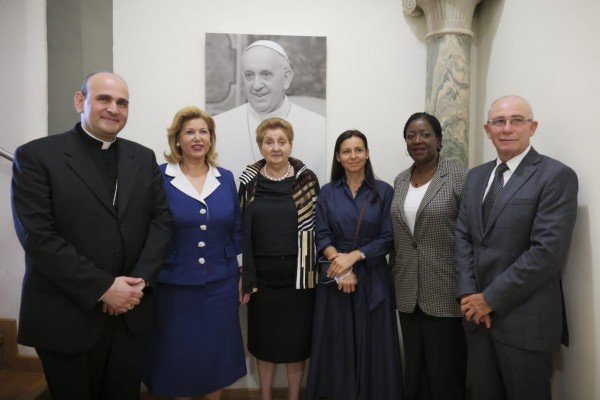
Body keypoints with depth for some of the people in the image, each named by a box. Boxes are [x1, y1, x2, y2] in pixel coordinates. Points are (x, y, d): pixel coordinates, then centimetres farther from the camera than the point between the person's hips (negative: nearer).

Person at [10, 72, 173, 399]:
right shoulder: (36, 156, -6)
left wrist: (140, 281, -10)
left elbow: (161, 220, 2)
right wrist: (102, 288, -17)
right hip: (66, 317, -3)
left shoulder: (144, 158, 7)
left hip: (130, 312, 4)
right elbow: (38, 236, -14)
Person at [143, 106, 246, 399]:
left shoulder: (226, 178, 3)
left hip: (220, 283, 3)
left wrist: (243, 274, 7)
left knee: (216, 353, 16)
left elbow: (236, 228, 7)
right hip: (174, 285, -2)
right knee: (178, 356, 14)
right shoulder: (160, 177, -6)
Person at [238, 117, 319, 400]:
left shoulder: (307, 180, -4)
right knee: (264, 339, 14)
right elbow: (241, 232, 2)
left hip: (297, 273, -1)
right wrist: (244, 279, -1)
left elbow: (318, 227, -1)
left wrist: (316, 271, -3)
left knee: (296, 339, 11)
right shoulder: (249, 181, -1)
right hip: (262, 274, 1)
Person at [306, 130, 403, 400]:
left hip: (373, 278, -1)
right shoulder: (327, 192, 5)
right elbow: (321, 236, -2)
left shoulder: (384, 191, 0)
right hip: (335, 277, 1)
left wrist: (354, 256, -15)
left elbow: (387, 238, -4)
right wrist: (340, 266, -16)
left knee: (373, 344, 7)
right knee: (336, 344, 9)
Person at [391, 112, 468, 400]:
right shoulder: (400, 180, 9)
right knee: (414, 373, 18)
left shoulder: (459, 176, -8)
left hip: (446, 294, -5)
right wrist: (395, 281, 14)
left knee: (445, 376, 9)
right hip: (408, 294, 5)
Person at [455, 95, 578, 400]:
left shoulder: (556, 176, -10)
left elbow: (547, 251, -18)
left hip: (525, 318, -5)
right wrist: (468, 293, -6)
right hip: (478, 311, 6)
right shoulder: (476, 176, 10)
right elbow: (463, 236, 7)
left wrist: (491, 298, -15)